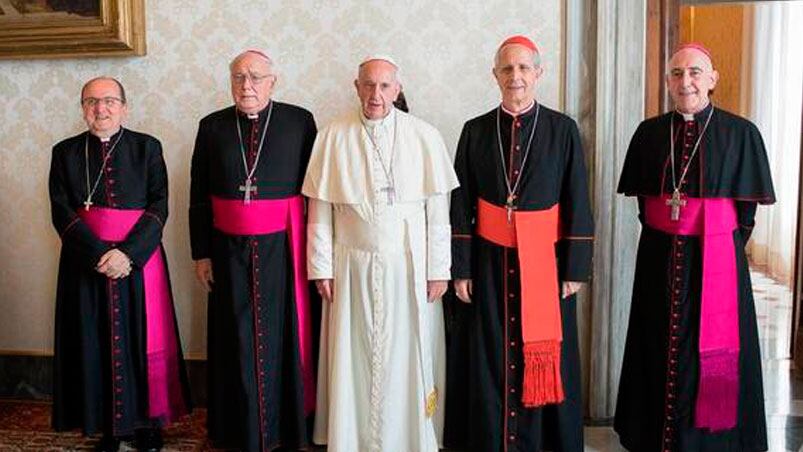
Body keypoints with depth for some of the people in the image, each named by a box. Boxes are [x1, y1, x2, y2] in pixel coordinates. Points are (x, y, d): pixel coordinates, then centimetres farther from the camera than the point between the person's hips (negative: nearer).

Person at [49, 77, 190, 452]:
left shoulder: (147, 147, 1)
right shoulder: (65, 153, 5)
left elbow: (159, 206, -5)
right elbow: (62, 212, -2)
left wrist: (128, 252, -17)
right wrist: (100, 253, -15)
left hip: (139, 259, -1)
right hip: (85, 262, 1)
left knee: (142, 340, 5)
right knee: (96, 343, 6)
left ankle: (148, 421, 20)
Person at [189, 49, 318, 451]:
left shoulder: (299, 121, -3)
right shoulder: (212, 127, 4)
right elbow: (198, 196, 6)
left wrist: (313, 251, -7)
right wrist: (201, 253, 3)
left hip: (283, 249, -2)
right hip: (229, 252, 2)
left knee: (282, 338, 7)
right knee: (237, 342, 9)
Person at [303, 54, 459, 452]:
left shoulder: (424, 137, -2)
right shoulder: (333, 137, -1)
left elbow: (437, 209, -1)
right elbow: (320, 210, 1)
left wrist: (438, 269, -3)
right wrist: (321, 268, -1)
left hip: (409, 266, 0)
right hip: (353, 266, 1)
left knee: (408, 358, 8)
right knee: (354, 357, 8)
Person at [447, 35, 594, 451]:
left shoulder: (563, 130, 0)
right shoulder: (475, 131, 3)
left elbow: (577, 203, 0)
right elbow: (461, 206, 3)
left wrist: (575, 268, -4)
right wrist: (461, 269, -1)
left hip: (545, 259, -1)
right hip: (491, 261, 1)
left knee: (546, 357, 6)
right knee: (493, 358, 7)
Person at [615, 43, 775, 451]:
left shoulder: (740, 133, -5)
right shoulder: (650, 132, 3)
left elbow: (747, 207, -1)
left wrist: (727, 250, -3)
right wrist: (661, 238, 5)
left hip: (715, 260, -3)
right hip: (659, 260, 3)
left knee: (711, 353, 6)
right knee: (659, 349, 13)